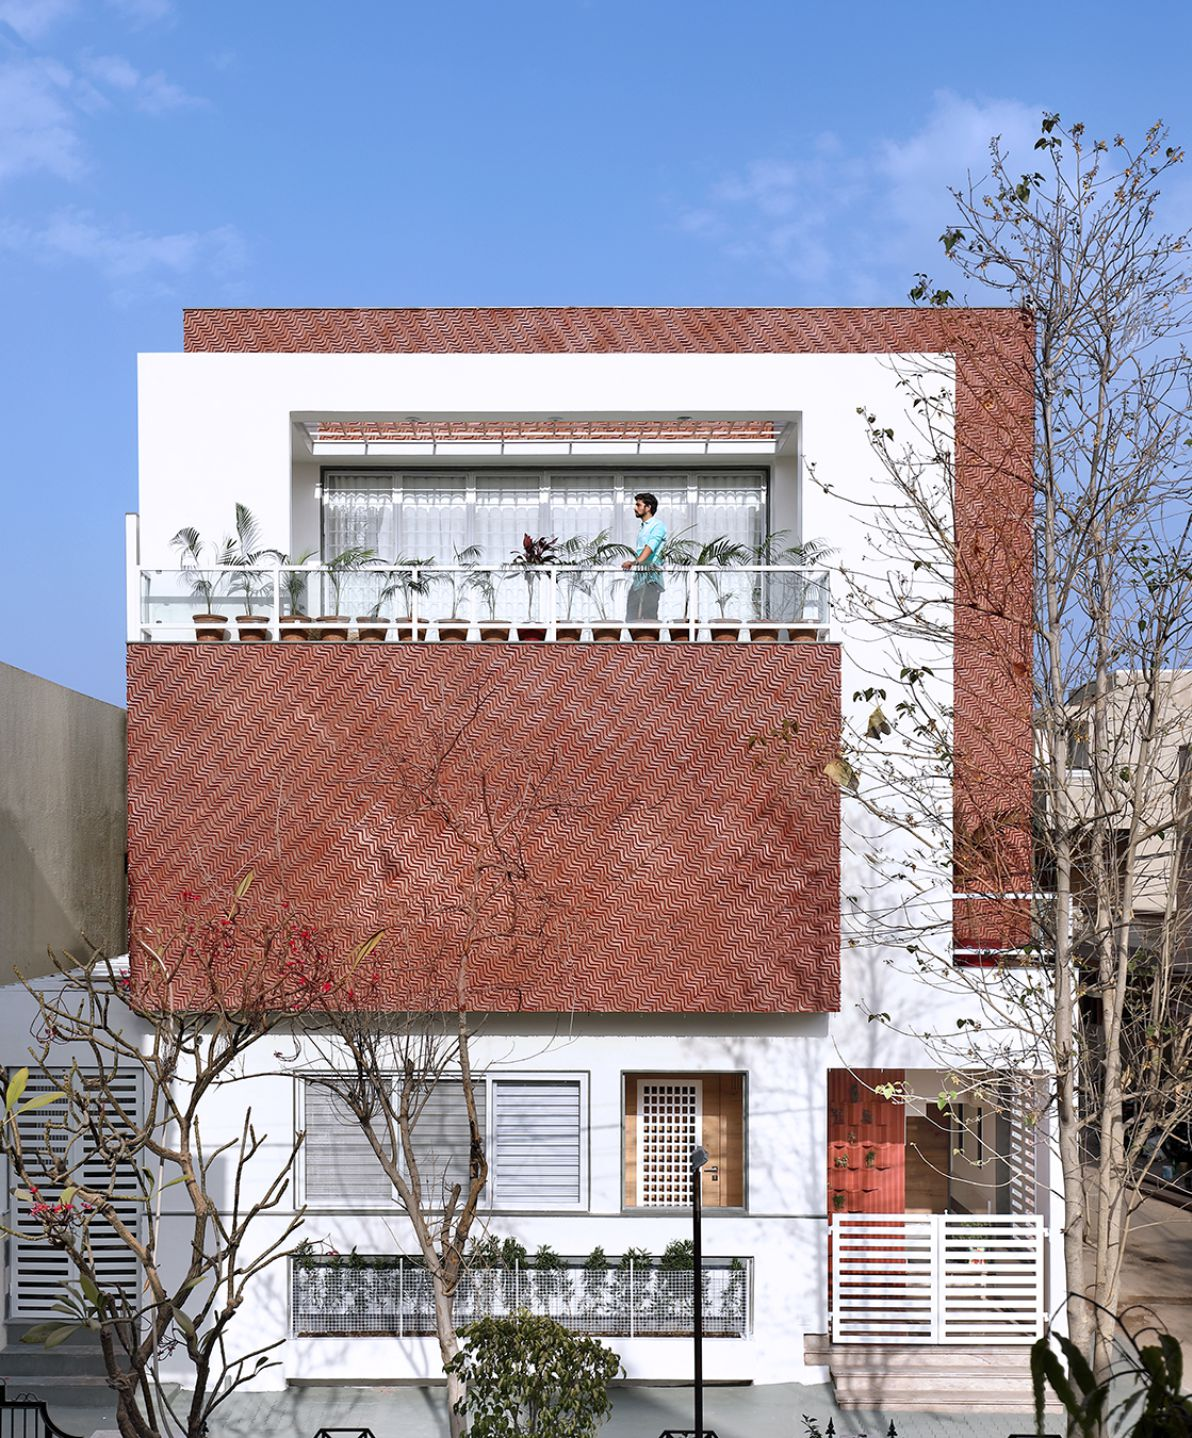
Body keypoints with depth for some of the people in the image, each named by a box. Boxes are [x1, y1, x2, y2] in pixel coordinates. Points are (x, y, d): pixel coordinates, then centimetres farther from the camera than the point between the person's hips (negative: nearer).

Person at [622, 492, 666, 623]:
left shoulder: (658, 525, -6)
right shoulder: (643, 527, 22)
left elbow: (650, 546, -20)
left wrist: (636, 562, -32)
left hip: (651, 576, -9)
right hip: (639, 575, 9)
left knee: (647, 616, -14)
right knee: (632, 617, 3)